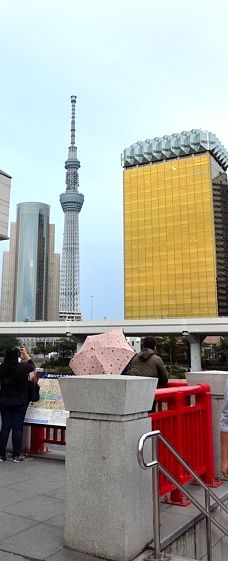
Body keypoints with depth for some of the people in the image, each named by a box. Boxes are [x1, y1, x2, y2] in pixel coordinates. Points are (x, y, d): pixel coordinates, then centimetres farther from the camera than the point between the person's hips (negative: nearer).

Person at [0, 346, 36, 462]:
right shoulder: (22, 368, -16)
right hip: (20, 402, -3)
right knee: (17, 427, 5)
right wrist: (26, 354, 20)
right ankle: (16, 455, 11)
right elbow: (32, 365, 7)